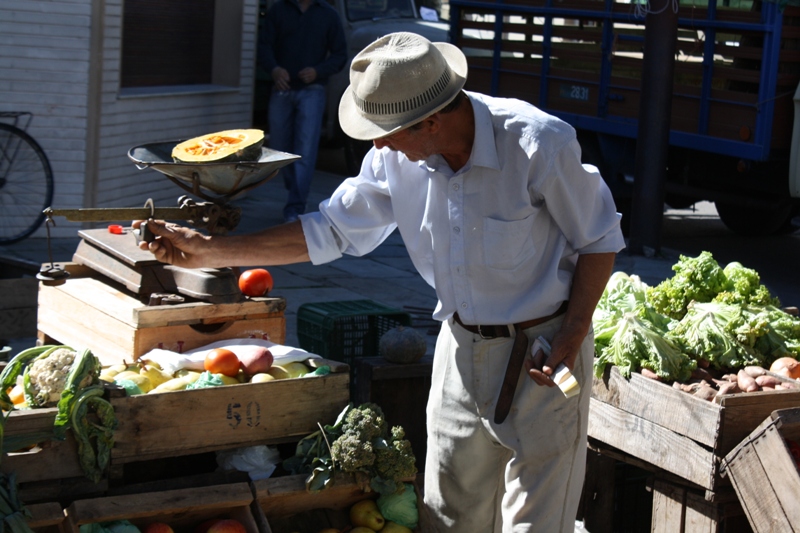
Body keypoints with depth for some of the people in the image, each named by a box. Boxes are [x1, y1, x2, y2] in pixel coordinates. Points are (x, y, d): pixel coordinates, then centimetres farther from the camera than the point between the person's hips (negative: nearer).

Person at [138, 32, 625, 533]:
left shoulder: (539, 143, -22)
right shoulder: (396, 157, -6)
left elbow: (600, 241, -10)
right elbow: (329, 230, 5)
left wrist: (572, 337, -20)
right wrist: (208, 250, 1)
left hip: (544, 347, -5)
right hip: (463, 343, 5)